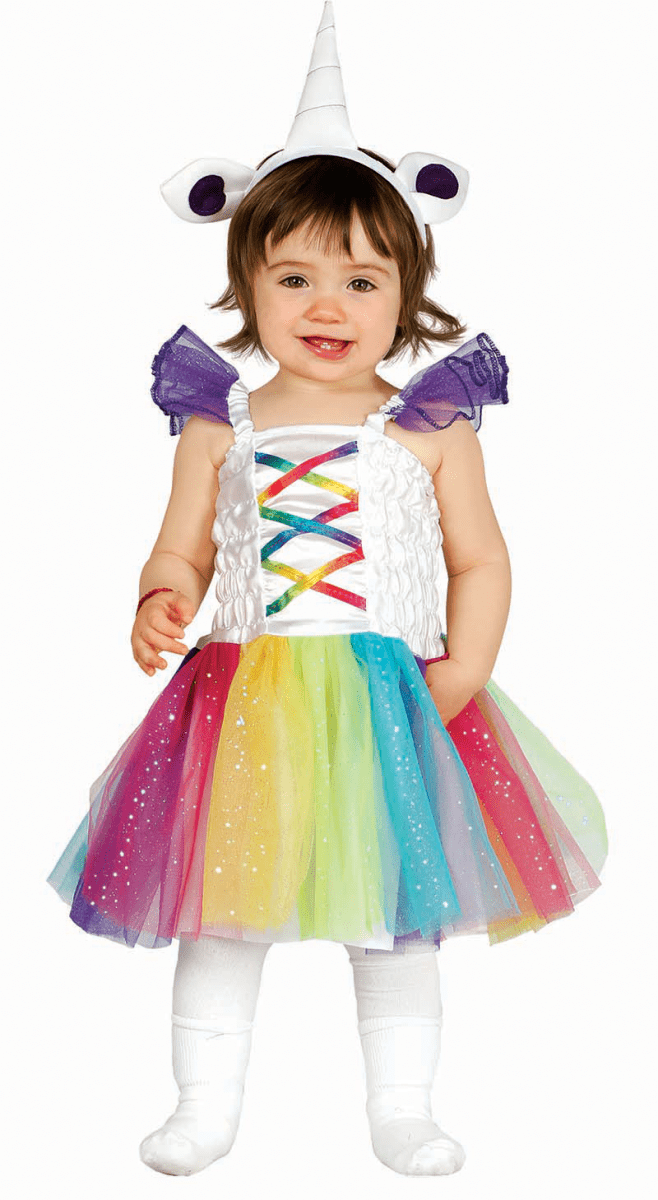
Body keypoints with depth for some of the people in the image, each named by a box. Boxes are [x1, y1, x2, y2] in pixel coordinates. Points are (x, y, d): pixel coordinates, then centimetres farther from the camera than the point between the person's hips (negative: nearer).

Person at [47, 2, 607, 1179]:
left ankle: (400, 1107, 28)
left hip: (397, 706, 0)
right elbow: (180, 555, 6)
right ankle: (205, 1104, 26)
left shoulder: (433, 430, -1)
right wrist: (159, 605, -15)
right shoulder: (219, 428, 2)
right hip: (247, 702, 1)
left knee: (399, 913, 11)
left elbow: (481, 561, 1)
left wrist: (463, 669, -12)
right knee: (221, 904, 9)